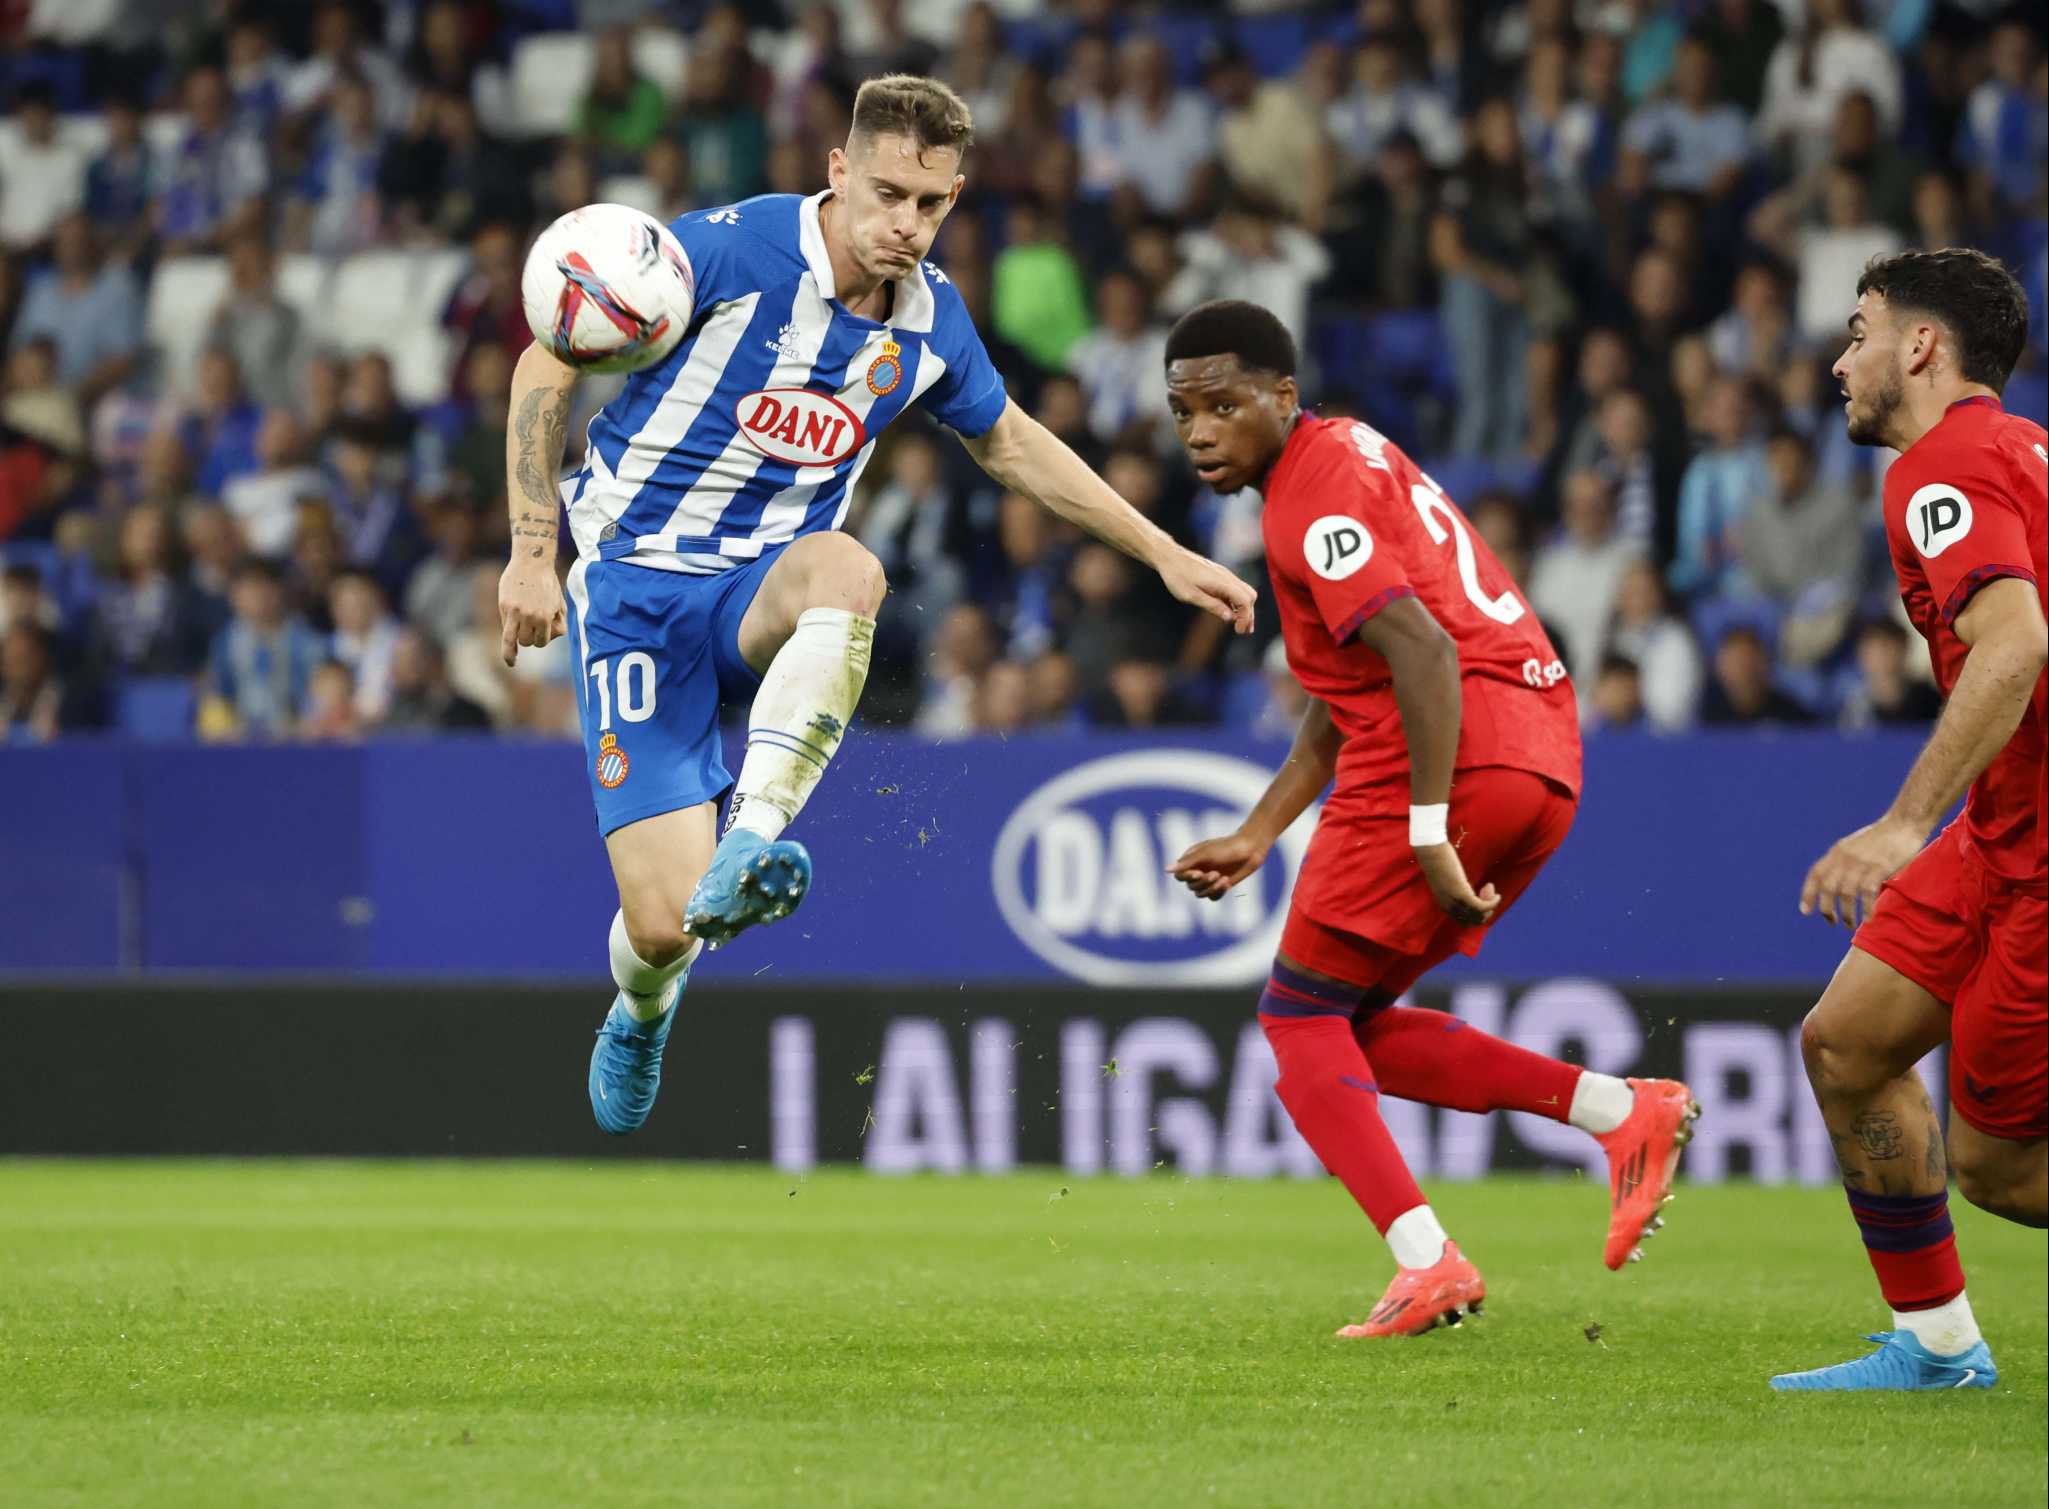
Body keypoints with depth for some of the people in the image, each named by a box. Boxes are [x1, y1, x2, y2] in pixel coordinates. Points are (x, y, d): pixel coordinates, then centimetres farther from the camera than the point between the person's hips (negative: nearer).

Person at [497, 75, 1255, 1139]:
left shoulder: (930, 319, 1)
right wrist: (533, 552, -15)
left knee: (845, 569, -37)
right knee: (661, 927, -13)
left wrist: (1165, 555, 22)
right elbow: (546, 366, -9)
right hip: (637, 587, -3)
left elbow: (1010, 443, 23)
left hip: (763, 594, 3)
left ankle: (749, 844, -45)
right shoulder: (731, 250, -16)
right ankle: (641, 1012, 27)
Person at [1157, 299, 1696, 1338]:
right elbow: (1345, 702, 28)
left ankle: (1427, 1262, -13)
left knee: (1301, 1017, 0)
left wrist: (1429, 835, -24)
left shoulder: (1314, 496, -9)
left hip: (1459, 756, -10)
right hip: (1540, 760, 10)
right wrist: (1253, 840, 26)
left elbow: (1424, 652, -22)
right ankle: (1623, 1112, 7)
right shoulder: (1348, 456, 23)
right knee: (1356, 1026, 16)